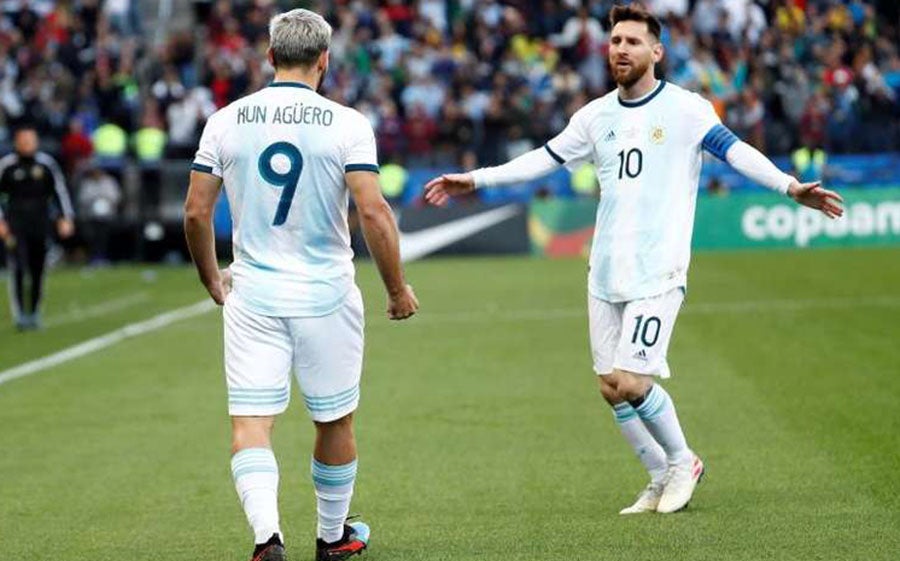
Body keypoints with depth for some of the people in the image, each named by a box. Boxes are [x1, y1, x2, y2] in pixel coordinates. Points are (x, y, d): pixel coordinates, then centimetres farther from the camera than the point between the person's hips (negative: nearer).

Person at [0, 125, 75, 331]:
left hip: (40, 222, 2)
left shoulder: (47, 163, 3)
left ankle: (34, 313, 19)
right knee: (18, 269, -13)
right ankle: (19, 314, -12)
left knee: (37, 271, 6)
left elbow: (60, 191, 11)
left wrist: (65, 218, 5)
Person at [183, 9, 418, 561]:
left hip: (252, 296, 1)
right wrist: (398, 289, -1)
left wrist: (212, 278, 20)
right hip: (326, 297, -1)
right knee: (336, 421, 17)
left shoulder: (225, 122, 1)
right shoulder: (347, 124, -7)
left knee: (250, 426, 0)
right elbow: (374, 211, -14)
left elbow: (196, 212, 3)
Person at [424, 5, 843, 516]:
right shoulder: (596, 116, 11)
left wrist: (789, 186, -32)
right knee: (612, 387, 6)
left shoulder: (685, 109, -6)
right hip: (606, 273, 6)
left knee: (633, 383, -14)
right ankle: (663, 481, 22)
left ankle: (681, 461, 11)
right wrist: (476, 180, 20)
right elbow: (544, 160, 20)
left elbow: (734, 150, -17)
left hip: (657, 272, -6)